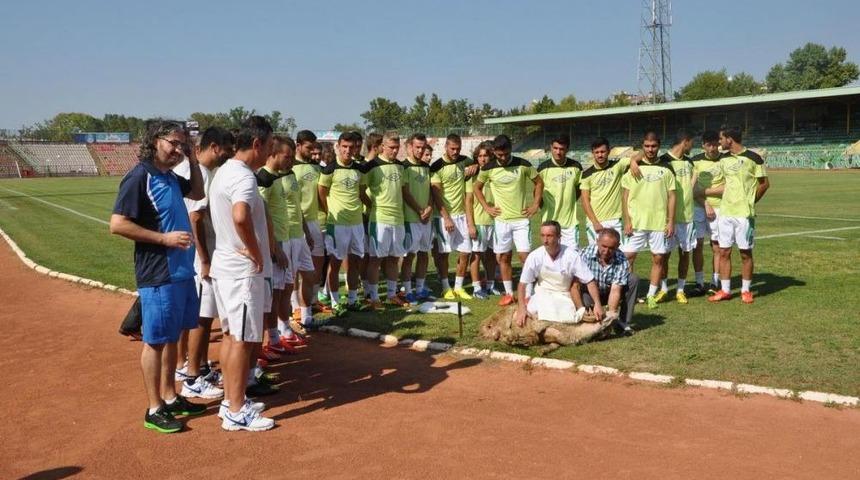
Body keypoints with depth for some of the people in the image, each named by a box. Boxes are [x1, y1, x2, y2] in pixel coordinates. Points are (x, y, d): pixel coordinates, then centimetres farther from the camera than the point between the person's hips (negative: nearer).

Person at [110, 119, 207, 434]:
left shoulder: (170, 177, 10)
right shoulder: (139, 178, -15)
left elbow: (197, 193, 27)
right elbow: (118, 224, -20)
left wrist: (193, 159, 13)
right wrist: (165, 238, -21)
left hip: (182, 271, 9)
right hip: (158, 275, -9)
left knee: (172, 337, 16)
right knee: (155, 340, 1)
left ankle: (170, 397, 28)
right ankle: (154, 409, 11)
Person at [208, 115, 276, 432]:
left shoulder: (224, 171, 12)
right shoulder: (243, 176, -20)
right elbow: (241, 216, -39)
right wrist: (256, 253, -25)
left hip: (224, 265, 10)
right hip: (244, 271, -10)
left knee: (231, 335, 16)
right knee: (243, 339, -1)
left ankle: (231, 401, 27)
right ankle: (236, 413, 7)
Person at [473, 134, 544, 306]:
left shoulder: (523, 165, -4)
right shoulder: (488, 169, -2)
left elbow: (539, 182, 7)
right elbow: (477, 188, 12)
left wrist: (536, 204, 0)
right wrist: (486, 207, 4)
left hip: (522, 218, -1)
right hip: (501, 220, 2)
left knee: (525, 255, -6)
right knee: (504, 258, 6)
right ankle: (509, 293, 17)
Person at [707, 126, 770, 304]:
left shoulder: (753, 158, -8)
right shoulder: (724, 159, 7)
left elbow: (764, 184, 0)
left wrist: (749, 201, 4)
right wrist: (703, 191, 16)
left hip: (744, 213, -5)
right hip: (725, 212, 5)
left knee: (745, 253, 3)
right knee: (724, 252, 5)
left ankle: (746, 290, 14)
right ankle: (725, 290, 14)